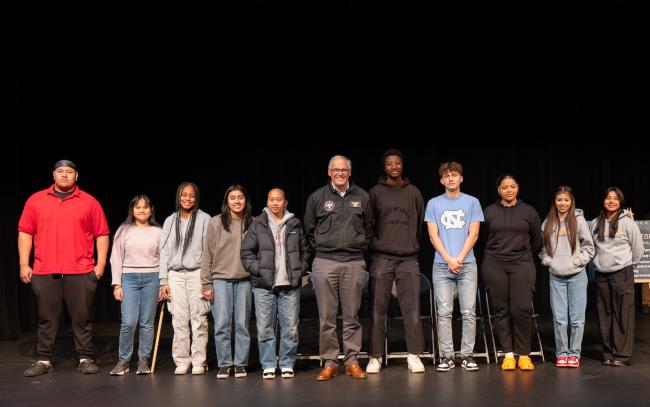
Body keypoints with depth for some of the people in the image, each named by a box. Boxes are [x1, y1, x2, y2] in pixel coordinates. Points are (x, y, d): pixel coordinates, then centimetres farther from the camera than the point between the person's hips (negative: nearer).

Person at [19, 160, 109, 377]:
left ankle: (85, 359, 10)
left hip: (81, 272, -1)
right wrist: (24, 264, 1)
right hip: (44, 272, 1)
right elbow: (25, 232, 7)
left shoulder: (89, 202, 6)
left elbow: (102, 234, 4)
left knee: (82, 318, 3)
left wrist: (101, 263, -3)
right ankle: (44, 360, 14)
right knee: (47, 318, 6)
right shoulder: (36, 200, 9)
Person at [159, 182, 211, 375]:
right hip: (175, 275, 3)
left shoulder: (204, 219, 4)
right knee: (179, 321, 1)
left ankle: (199, 361, 4)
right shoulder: (170, 221, 14)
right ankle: (181, 361, 8)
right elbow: (164, 252, 13)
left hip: (197, 273, -3)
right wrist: (163, 281, 6)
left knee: (199, 319, -2)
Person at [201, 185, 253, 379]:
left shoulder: (252, 223, 6)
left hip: (244, 280, 1)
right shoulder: (216, 222, 1)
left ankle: (240, 363, 14)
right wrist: (206, 283, -2)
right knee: (222, 325, -2)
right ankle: (224, 364, 8)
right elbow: (208, 255, 2)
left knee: (242, 324, 5)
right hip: (221, 279, -1)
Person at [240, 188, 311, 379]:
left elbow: (305, 250, 17)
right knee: (265, 328, 0)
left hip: (290, 285, 1)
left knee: (290, 327, 3)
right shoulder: (257, 225, 4)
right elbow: (246, 251, 3)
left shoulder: (295, 224, 10)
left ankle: (287, 364, 14)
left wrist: (300, 270, 5)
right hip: (264, 285, -1)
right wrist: (258, 270, -7)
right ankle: (268, 365, 10)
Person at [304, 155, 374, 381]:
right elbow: (309, 229, 14)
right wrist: (321, 248, 10)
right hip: (325, 263, 0)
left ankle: (352, 361, 13)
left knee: (352, 316, 4)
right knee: (327, 317, 1)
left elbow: (368, 228, 19)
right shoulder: (317, 197, 5)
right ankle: (329, 363, 9)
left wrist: (361, 247, 13)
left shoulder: (362, 197, 8)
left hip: (354, 263, 1)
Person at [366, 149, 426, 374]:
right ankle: (375, 357, 5)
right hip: (381, 258, -1)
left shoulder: (414, 192, 11)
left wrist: (413, 244, 14)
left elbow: (420, 223, 17)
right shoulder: (375, 192, 5)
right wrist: (375, 245, 5)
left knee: (412, 309, -2)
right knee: (378, 310, 0)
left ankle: (414, 355, 4)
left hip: (408, 258, 1)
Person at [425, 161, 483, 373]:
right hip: (442, 265, 0)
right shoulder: (433, 204, 8)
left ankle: (467, 355, 6)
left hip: (467, 264, 0)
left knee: (469, 312, -1)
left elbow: (473, 235, 2)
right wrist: (449, 260, -7)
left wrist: (459, 259, -8)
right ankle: (446, 356, 4)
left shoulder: (472, 202, 8)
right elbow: (433, 235, 3)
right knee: (444, 313, 0)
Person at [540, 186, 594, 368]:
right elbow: (542, 247, 14)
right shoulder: (548, 223, 7)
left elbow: (589, 246, 2)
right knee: (559, 318, 3)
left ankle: (574, 354, 9)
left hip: (577, 275, -2)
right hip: (556, 276, 2)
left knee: (577, 317, 0)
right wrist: (548, 261, -1)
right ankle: (561, 353, 12)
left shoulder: (578, 220, 0)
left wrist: (577, 262, -8)